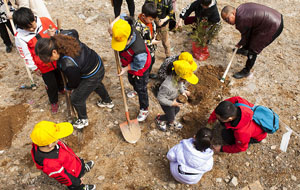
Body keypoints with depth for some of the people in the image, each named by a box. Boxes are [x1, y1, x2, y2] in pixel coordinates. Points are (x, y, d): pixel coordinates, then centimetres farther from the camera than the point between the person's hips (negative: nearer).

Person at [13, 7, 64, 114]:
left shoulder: (45, 21, -17)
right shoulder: (20, 37, -21)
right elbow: (26, 55, -12)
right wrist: (35, 68, -5)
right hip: (44, 66, -3)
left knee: (61, 77, 27)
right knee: (51, 85, 13)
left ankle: (61, 89, 61)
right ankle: (54, 102, 41)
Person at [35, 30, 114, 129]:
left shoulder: (68, 65, -39)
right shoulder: (63, 36, -20)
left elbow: (74, 80, -17)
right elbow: (74, 32, 6)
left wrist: (69, 88, 7)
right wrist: (55, 33, 10)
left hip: (92, 77, -9)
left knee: (76, 99, 12)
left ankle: (83, 120, 39)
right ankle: (108, 102, 65)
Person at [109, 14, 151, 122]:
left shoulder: (139, 50, -49)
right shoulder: (124, 30, -32)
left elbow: (138, 65, -28)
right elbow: (122, 16, -9)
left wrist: (125, 69, -16)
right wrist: (112, 25, -24)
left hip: (140, 70, -7)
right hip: (130, 65, 7)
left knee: (141, 89, 13)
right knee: (131, 80, 35)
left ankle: (144, 110, 38)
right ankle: (136, 90, 71)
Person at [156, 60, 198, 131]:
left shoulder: (177, 78, -25)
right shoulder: (167, 86, -47)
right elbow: (160, 98, -32)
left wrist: (183, 91, -10)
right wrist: (172, 103, -27)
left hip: (174, 98, 7)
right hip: (166, 102, -7)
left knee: (177, 110, 30)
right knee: (171, 116, 14)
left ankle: (170, 122, 61)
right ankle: (159, 119, 47)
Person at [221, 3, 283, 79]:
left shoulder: (241, 21, -23)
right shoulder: (241, 8, 2)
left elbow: (245, 36, -5)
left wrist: (239, 45, 15)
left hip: (274, 27, -10)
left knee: (253, 50, -1)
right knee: (251, 35, 29)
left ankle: (246, 71, 14)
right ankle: (244, 50, 56)